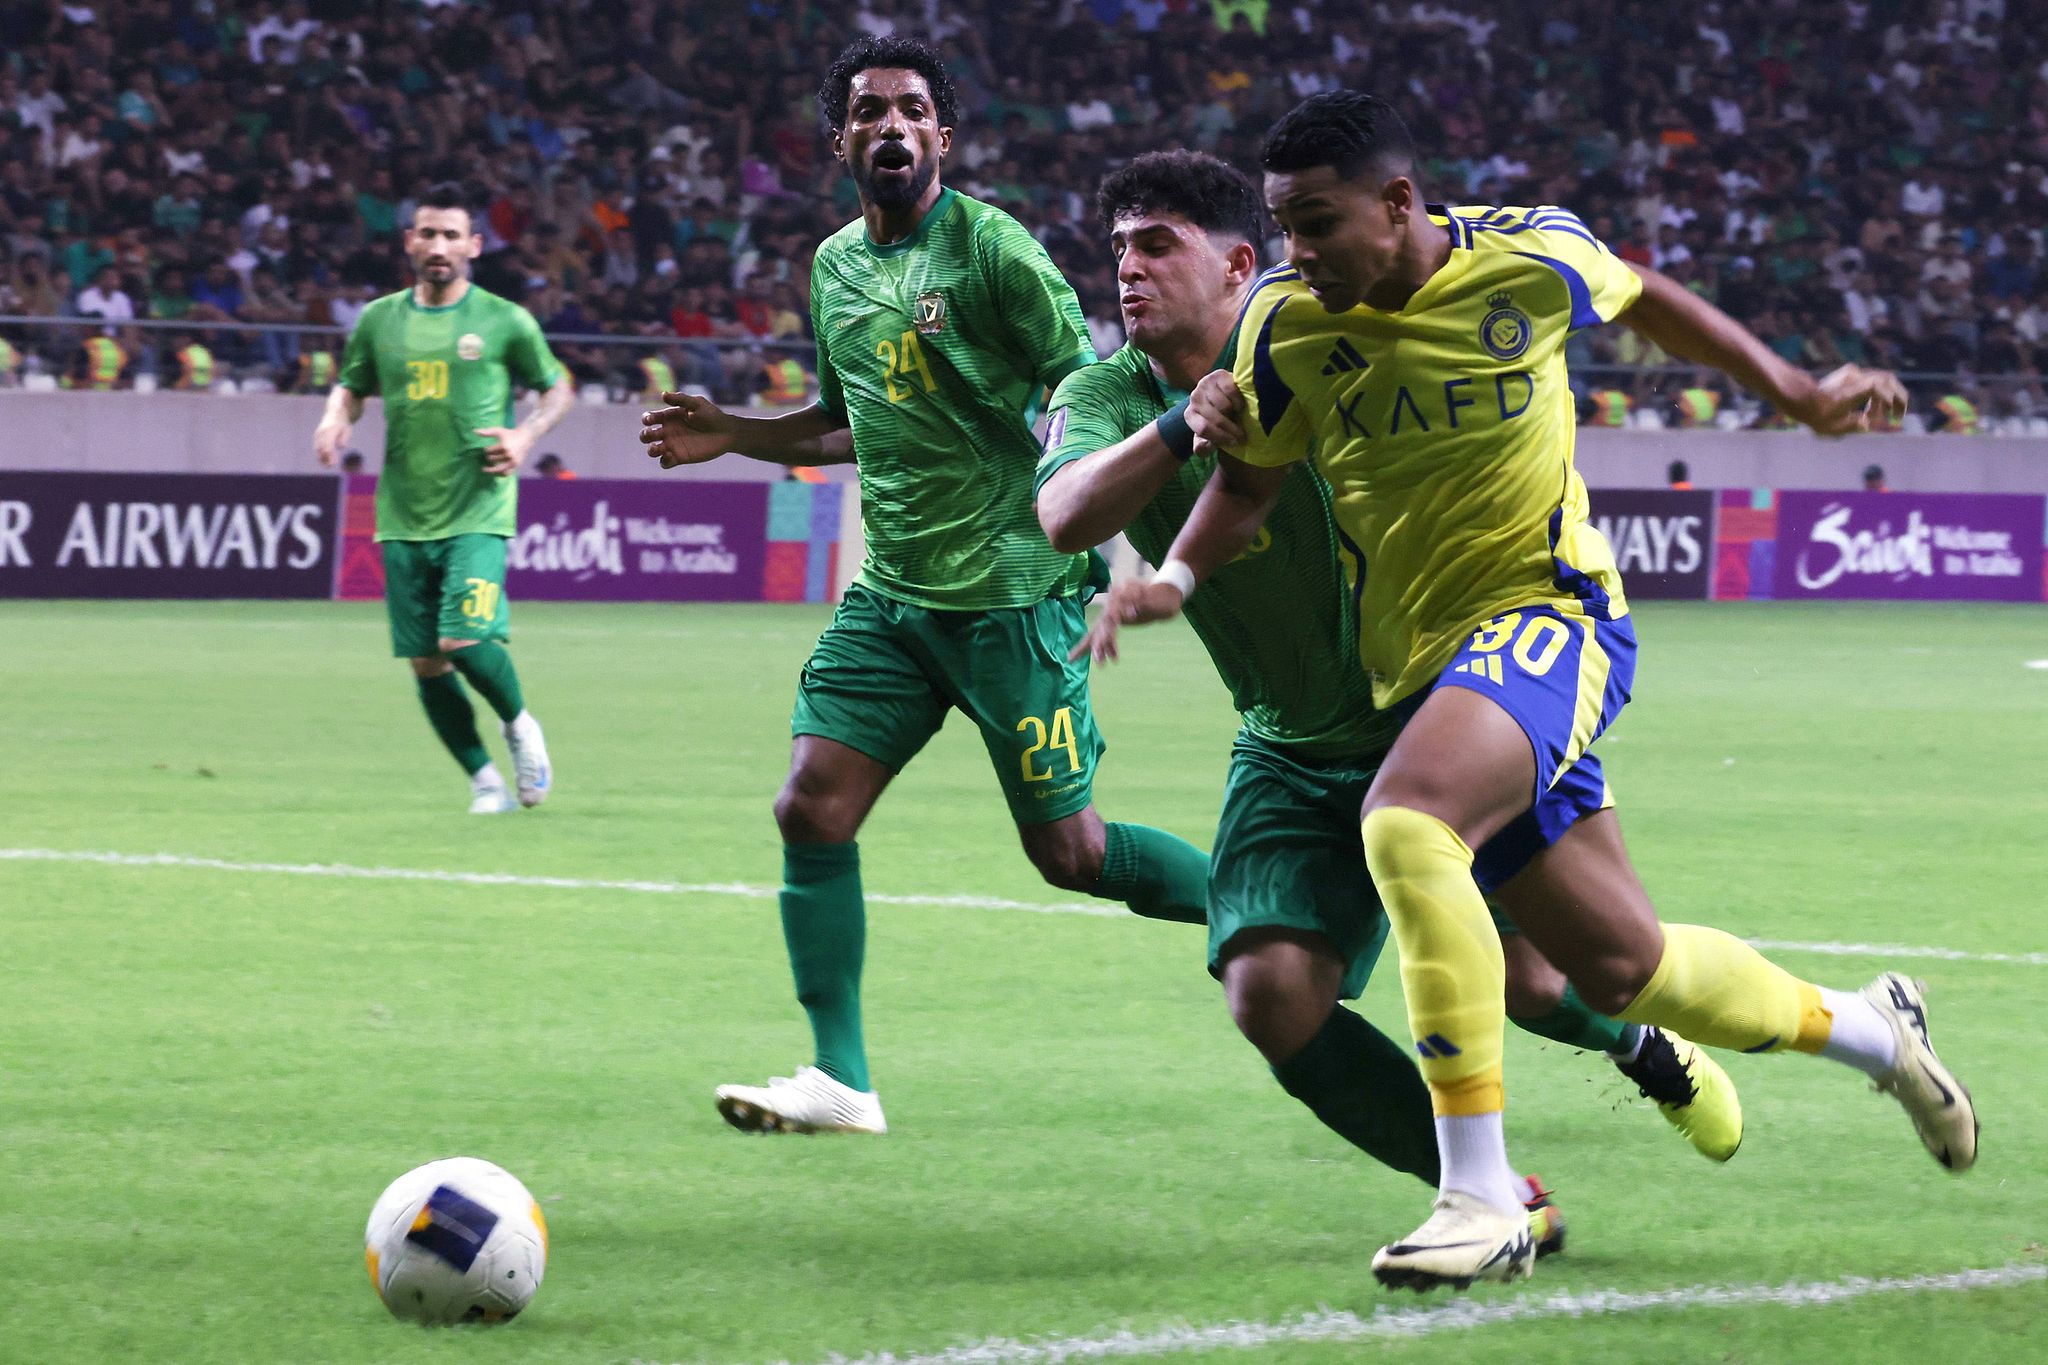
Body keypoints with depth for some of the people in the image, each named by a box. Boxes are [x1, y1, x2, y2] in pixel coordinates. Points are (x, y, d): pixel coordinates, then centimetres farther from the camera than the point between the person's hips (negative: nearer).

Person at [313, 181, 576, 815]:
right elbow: (352, 386, 22)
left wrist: (526, 435, -6)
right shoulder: (379, 320, 8)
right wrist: (336, 418, 0)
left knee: (466, 640, -20)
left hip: (478, 513, -4)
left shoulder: (504, 321, 0)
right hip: (404, 519, 4)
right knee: (426, 663, 2)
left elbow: (559, 388, 12)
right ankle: (485, 780, 19)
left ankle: (519, 723, 11)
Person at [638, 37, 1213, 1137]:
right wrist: (730, 435, 10)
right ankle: (841, 1081, -2)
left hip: (1011, 594, -6)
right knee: (811, 807, -7)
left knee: (1068, 852, -2)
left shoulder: (989, 246, -10)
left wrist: (1083, 546, -22)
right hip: (891, 595, 6)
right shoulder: (835, 267, 12)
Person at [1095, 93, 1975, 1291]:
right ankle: (1872, 1029, 39)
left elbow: (1642, 296, 12)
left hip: (1552, 615, -5)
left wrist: (1795, 393, 20)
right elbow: (1250, 484, 10)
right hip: (1420, 664, 5)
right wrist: (1175, 578, -10)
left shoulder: (1531, 256, -9)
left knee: (1406, 823, -34)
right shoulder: (1285, 323, -3)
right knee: (1621, 967, 9)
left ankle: (1483, 1200, -32)